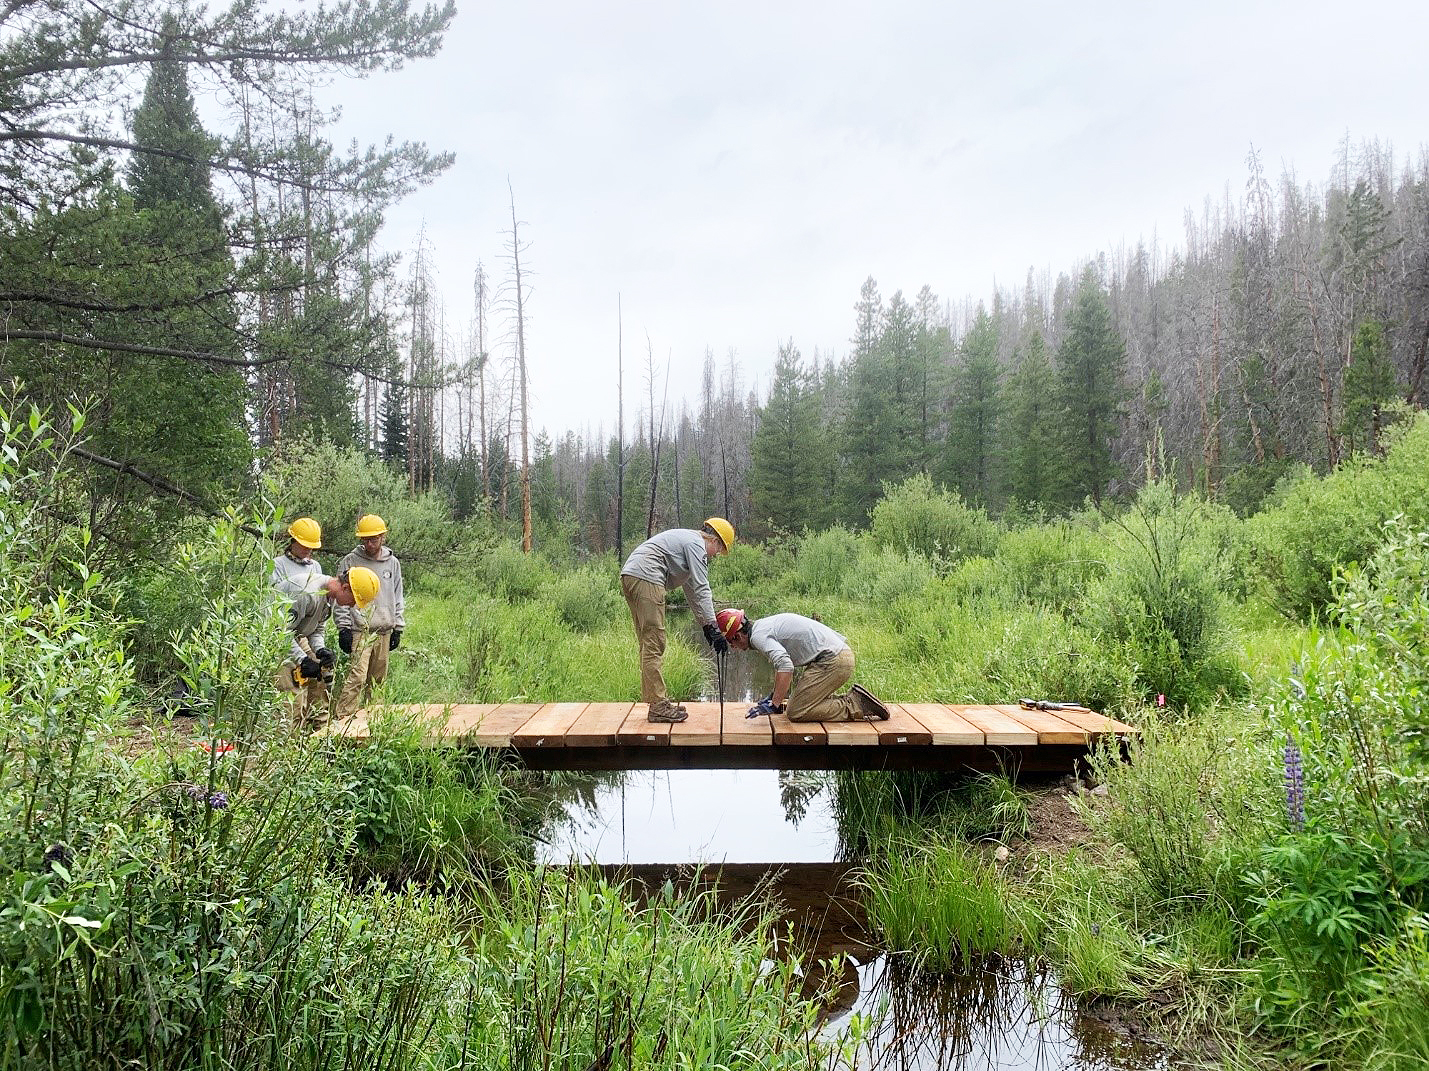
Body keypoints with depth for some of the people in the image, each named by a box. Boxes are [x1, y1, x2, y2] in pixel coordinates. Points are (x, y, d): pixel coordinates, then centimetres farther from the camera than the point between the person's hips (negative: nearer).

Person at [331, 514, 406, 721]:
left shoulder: (393, 563, 11)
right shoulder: (350, 562, -1)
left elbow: (398, 597, 17)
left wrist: (398, 628, 12)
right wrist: (344, 628, -7)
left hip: (384, 631, 5)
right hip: (359, 631, -4)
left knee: (378, 679, 9)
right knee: (356, 676, -15)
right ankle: (342, 718, -14)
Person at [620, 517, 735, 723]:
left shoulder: (686, 539, 30)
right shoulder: (696, 544, -2)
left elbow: (691, 589, 35)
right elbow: (701, 589, -10)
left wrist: (704, 624, 34)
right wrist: (713, 627, -11)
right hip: (646, 578, -11)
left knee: (648, 644, 13)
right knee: (654, 643, -9)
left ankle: (658, 701, 16)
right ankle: (658, 706, -9)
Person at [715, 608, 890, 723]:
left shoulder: (758, 636, -11)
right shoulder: (764, 625, 21)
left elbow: (786, 666, -27)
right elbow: (781, 663, 36)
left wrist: (774, 704, -25)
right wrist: (774, 696, 43)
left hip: (833, 662, -10)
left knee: (796, 713, -9)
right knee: (795, 704, 17)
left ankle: (856, 705, -9)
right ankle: (853, 699, 11)